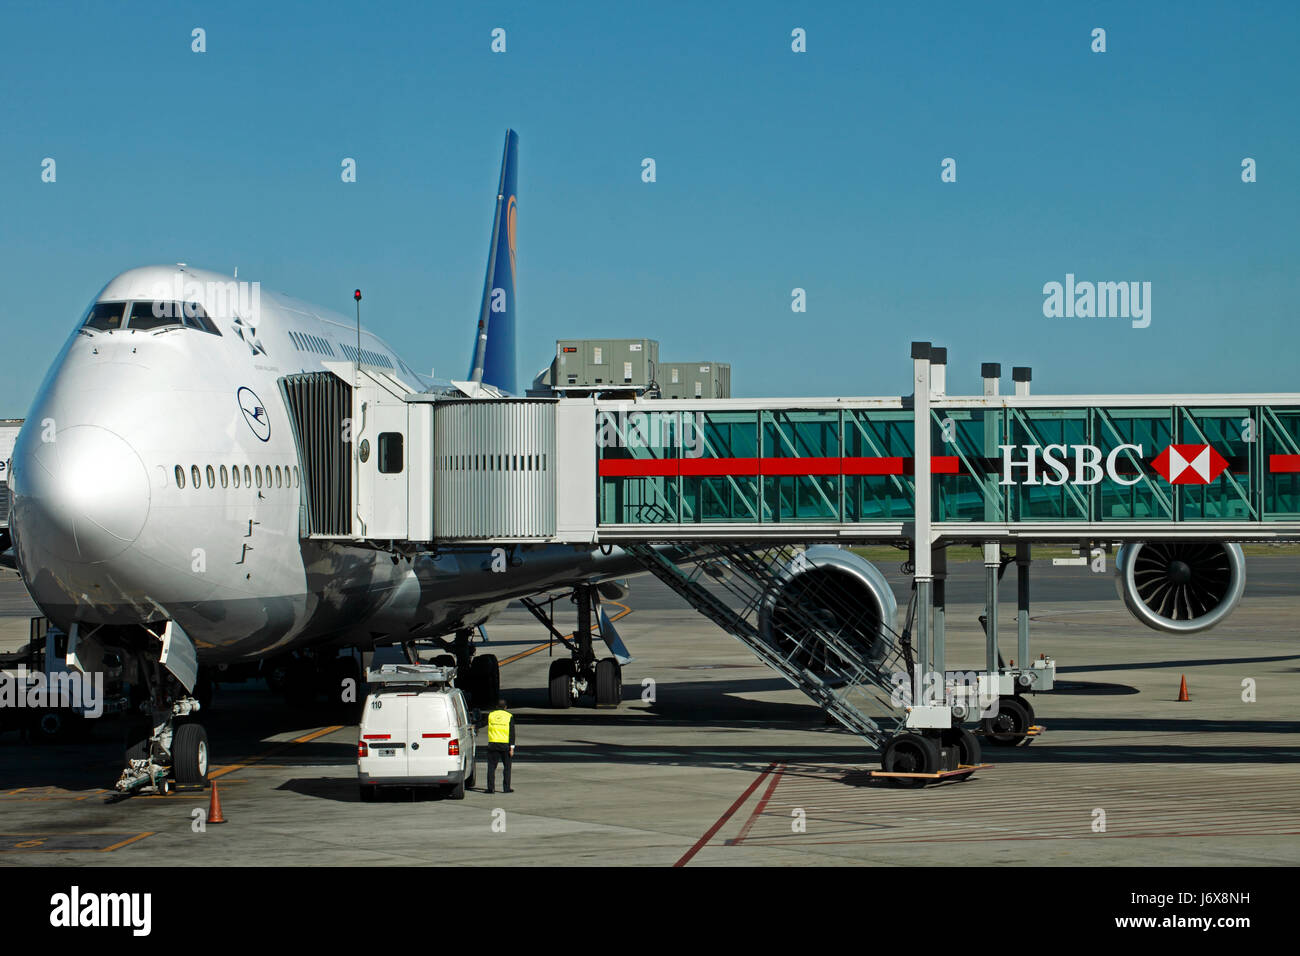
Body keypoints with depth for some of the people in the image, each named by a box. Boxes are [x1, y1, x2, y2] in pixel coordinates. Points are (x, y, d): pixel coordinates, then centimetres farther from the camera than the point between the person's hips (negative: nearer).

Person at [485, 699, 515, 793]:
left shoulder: (491, 715, 6)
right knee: (507, 766, 9)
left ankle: (491, 788, -1)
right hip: (505, 744, -1)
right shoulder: (509, 716, 1)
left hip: (493, 744, 1)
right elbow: (512, 733, -4)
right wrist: (512, 747, -5)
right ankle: (507, 787, 7)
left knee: (491, 766, 4)